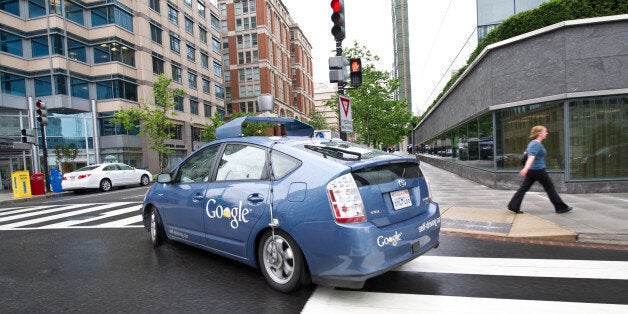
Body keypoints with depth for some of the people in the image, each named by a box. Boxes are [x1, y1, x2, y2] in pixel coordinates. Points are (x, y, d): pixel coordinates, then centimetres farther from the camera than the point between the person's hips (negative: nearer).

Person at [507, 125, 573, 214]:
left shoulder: (532, 143, 13)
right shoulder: (537, 144, -15)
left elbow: (525, 153, 28)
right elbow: (531, 157, -30)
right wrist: (526, 168, -42)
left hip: (531, 170, 9)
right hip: (538, 170, -9)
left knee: (523, 188, 3)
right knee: (550, 188, 5)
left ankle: (513, 206, -2)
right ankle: (561, 207, 17)